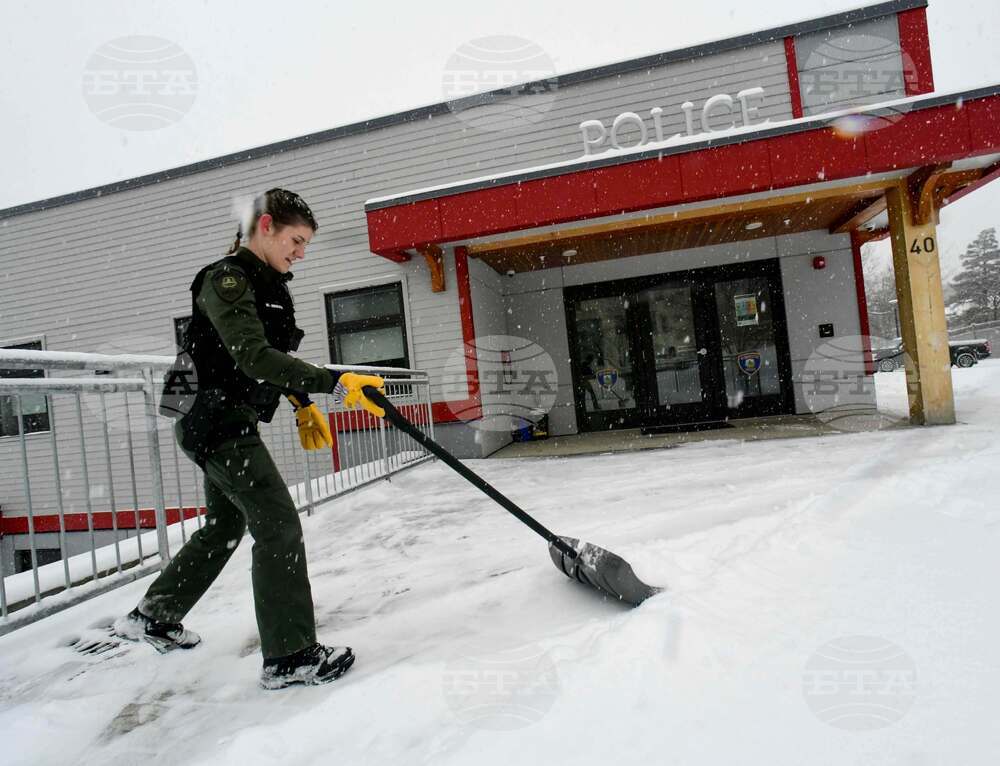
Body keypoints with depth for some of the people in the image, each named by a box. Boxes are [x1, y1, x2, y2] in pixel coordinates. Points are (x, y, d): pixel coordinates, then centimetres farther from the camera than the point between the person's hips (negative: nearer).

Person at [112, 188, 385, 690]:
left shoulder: (268, 284, 12)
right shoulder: (226, 279, -17)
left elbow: (274, 356, 21)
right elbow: (254, 357, -30)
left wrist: (302, 403, 12)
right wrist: (334, 383, -36)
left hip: (230, 424, 10)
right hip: (216, 421, -10)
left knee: (226, 525, 21)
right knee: (279, 527, -10)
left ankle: (153, 617, 40)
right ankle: (288, 657, 0)